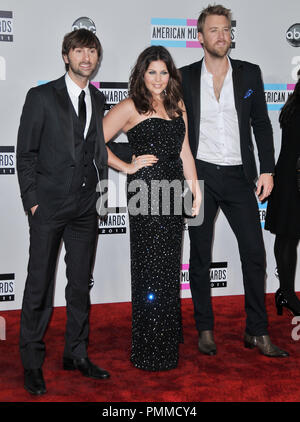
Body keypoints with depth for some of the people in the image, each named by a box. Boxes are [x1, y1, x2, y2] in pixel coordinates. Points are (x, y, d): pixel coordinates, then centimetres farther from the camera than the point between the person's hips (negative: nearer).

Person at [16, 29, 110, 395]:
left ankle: (76, 354, 25)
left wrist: (103, 190, 6)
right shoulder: (41, 97, -1)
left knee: (81, 283, 11)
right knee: (39, 284, 0)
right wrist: (31, 200, -8)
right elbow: (25, 153, -2)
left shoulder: (99, 100, 12)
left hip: (86, 206, 4)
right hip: (49, 204, -4)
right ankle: (31, 362, 14)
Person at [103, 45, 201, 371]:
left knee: (169, 265, 14)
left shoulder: (177, 106, 15)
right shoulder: (130, 107, -3)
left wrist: (196, 189, 11)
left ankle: (169, 336, 30)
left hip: (174, 191, 6)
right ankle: (151, 350, 13)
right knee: (151, 267, 0)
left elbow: (185, 152, 16)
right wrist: (128, 167, -7)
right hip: (146, 191, -6)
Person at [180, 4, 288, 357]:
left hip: (238, 176, 1)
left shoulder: (249, 74, 6)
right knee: (200, 256, 7)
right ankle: (205, 329, 20)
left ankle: (257, 331, 13)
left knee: (254, 253, 0)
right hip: (199, 175, -1)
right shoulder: (185, 77, 4)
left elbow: (261, 125, 8)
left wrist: (267, 170, 1)